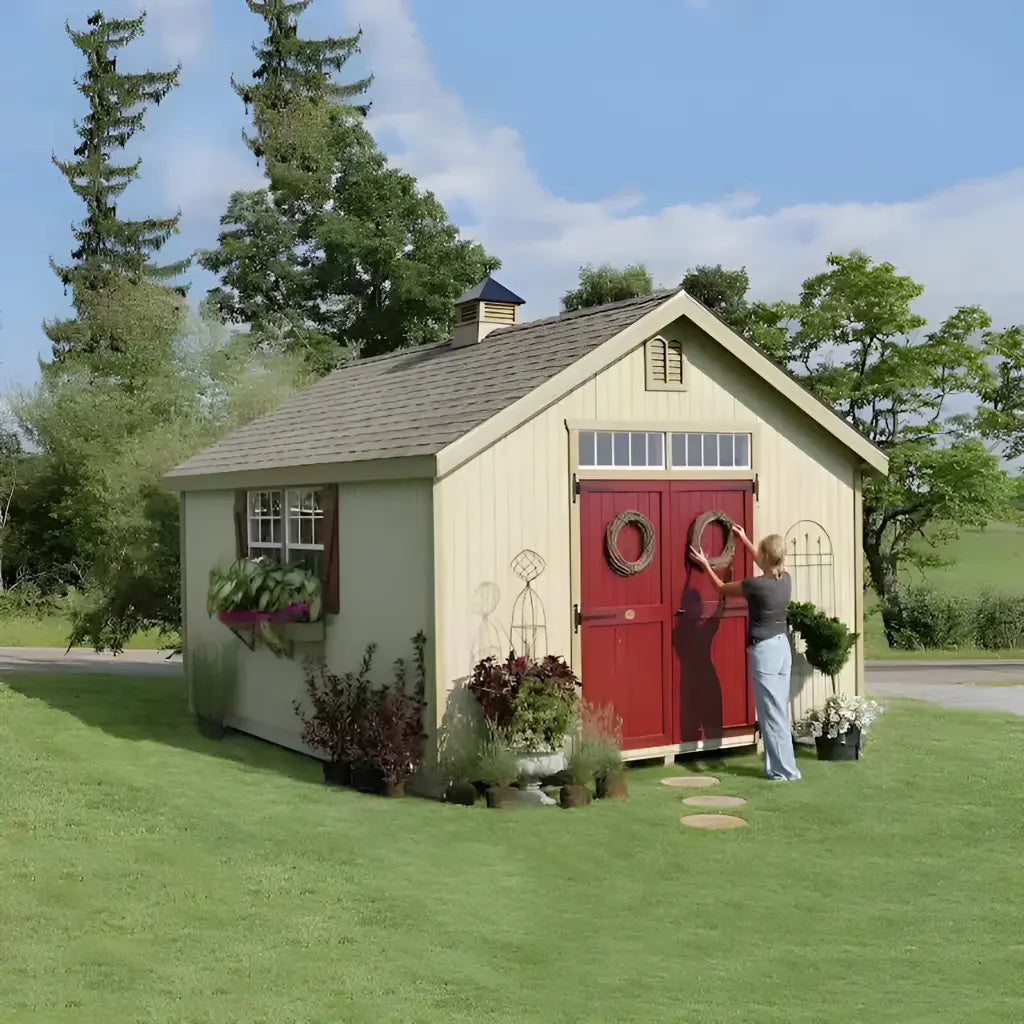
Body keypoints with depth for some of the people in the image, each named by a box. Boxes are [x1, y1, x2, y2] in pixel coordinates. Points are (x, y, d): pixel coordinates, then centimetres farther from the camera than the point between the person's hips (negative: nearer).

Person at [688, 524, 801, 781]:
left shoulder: (756, 585, -17)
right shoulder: (785, 580, 2)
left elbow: (722, 588, 0)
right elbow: (766, 565, 25)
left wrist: (705, 564, 15)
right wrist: (744, 539, 36)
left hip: (765, 651, -7)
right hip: (783, 647, 7)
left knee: (771, 713, -1)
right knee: (780, 711, 13)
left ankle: (784, 769, 2)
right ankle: (780, 765, 18)